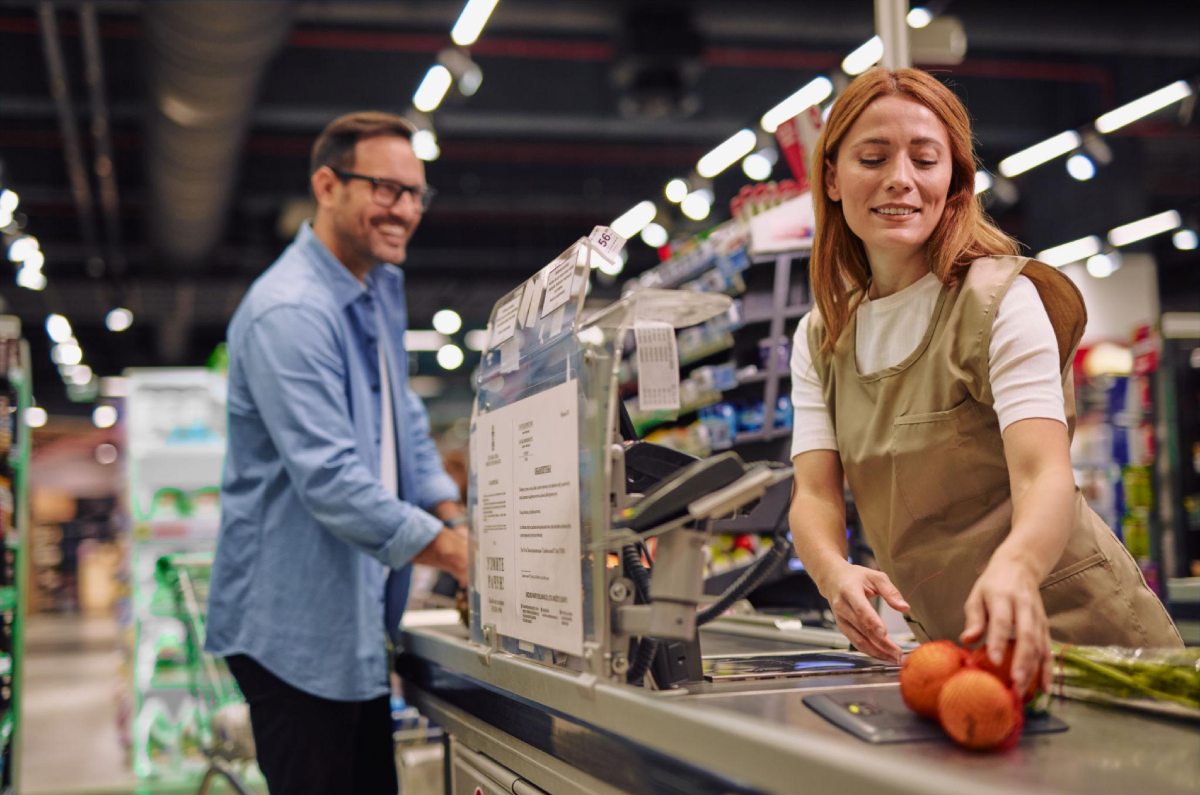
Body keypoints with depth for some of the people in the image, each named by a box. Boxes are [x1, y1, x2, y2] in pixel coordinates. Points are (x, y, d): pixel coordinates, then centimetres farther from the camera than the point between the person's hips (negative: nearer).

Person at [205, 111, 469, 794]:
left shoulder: (382, 288, 11)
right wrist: (456, 553, -24)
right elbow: (330, 479, -27)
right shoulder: (288, 313, -21)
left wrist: (455, 518, 4)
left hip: (358, 620, 10)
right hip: (296, 627, -9)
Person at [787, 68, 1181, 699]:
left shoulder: (1003, 299, -12)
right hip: (948, 643, 5)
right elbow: (815, 496, -5)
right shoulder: (818, 339, 4)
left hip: (1072, 630, -4)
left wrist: (1014, 568, -46)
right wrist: (835, 572, -28)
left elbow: (1044, 475, -24)